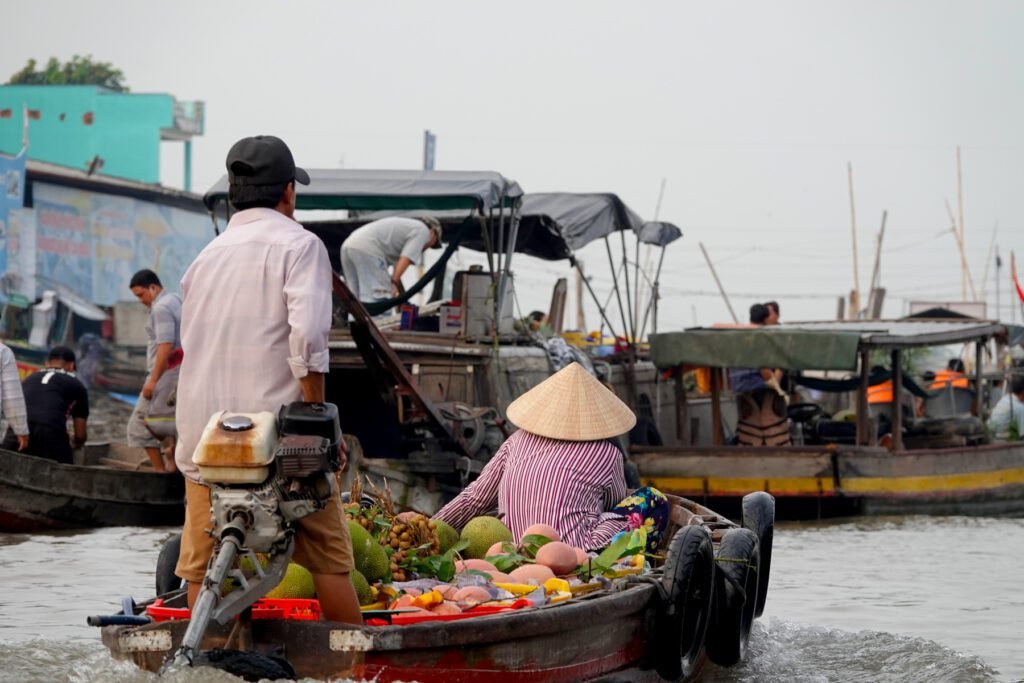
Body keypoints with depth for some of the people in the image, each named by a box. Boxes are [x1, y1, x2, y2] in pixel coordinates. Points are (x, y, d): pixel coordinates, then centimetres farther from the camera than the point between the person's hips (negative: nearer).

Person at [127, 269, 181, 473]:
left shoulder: (161, 308, -15)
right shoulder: (176, 300, 16)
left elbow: (166, 346, -24)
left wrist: (153, 379, -24)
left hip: (164, 374, -10)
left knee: (141, 423, -4)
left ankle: (160, 470, -5)